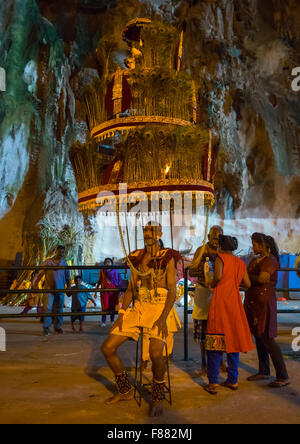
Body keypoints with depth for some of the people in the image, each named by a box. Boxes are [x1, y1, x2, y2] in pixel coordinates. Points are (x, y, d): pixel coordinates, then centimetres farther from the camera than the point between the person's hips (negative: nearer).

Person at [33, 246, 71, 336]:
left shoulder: (64, 264, 8)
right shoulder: (48, 262, -3)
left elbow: (68, 277, 16)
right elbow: (40, 274, -1)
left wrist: (68, 287, 9)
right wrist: (35, 284, -7)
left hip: (60, 290, 3)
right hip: (49, 289, -3)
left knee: (59, 309, 10)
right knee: (48, 308, -10)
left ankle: (58, 326, 23)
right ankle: (46, 328, 0)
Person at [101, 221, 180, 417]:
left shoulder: (168, 258, -3)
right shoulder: (136, 258, 11)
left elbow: (172, 291, -8)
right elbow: (130, 289, 13)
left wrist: (163, 317, -21)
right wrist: (122, 312, -1)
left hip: (159, 308, -5)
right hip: (138, 308, 5)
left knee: (156, 353, -30)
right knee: (107, 348, -4)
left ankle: (158, 398, 0)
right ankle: (126, 391, 19)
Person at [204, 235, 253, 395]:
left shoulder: (221, 258, -4)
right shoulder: (240, 263, 11)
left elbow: (218, 275, -21)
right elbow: (248, 284, 12)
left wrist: (213, 284, -2)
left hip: (220, 301, -5)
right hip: (235, 303, 5)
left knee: (215, 343, -1)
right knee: (233, 339, 14)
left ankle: (213, 383, 0)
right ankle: (233, 380, 20)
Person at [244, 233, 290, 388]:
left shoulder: (270, 260, -12)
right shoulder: (256, 259, 16)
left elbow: (262, 279, -24)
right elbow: (249, 279, 18)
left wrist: (247, 275, -10)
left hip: (264, 302, -9)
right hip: (254, 302, 9)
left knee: (266, 338, -8)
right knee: (258, 337, 13)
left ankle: (283, 376, 1)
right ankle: (264, 371, 25)